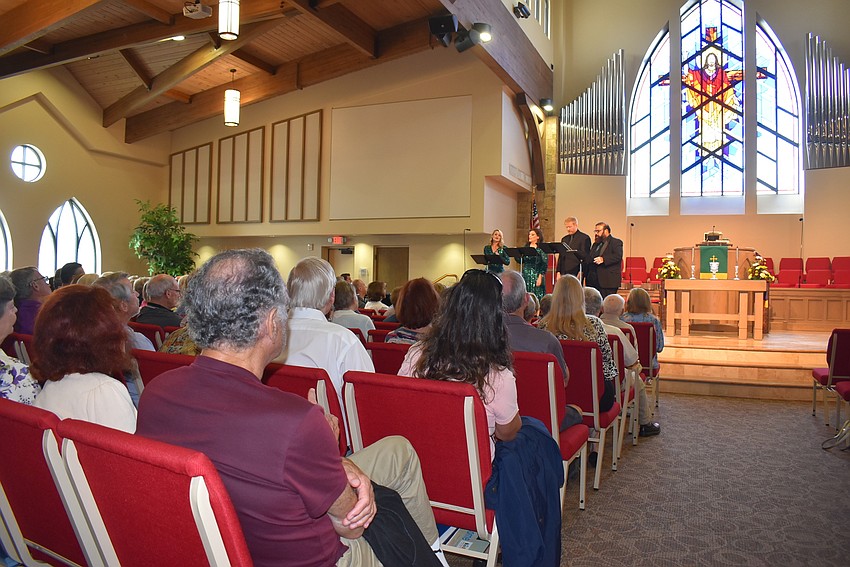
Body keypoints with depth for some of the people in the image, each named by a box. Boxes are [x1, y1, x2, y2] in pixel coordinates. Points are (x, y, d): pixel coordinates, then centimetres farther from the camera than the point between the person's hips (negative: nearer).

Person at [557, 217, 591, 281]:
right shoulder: (564, 239, 17)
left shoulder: (584, 238, -1)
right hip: (564, 273, 5)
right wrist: (558, 272, 9)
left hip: (576, 273, -5)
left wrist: (581, 272, -14)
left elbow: (585, 256, -7)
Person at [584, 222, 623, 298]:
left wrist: (603, 259, -29)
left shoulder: (616, 242, 0)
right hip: (593, 281, 7)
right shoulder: (595, 244, 24)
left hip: (608, 281, -7)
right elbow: (588, 259, 27)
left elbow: (618, 256, -17)